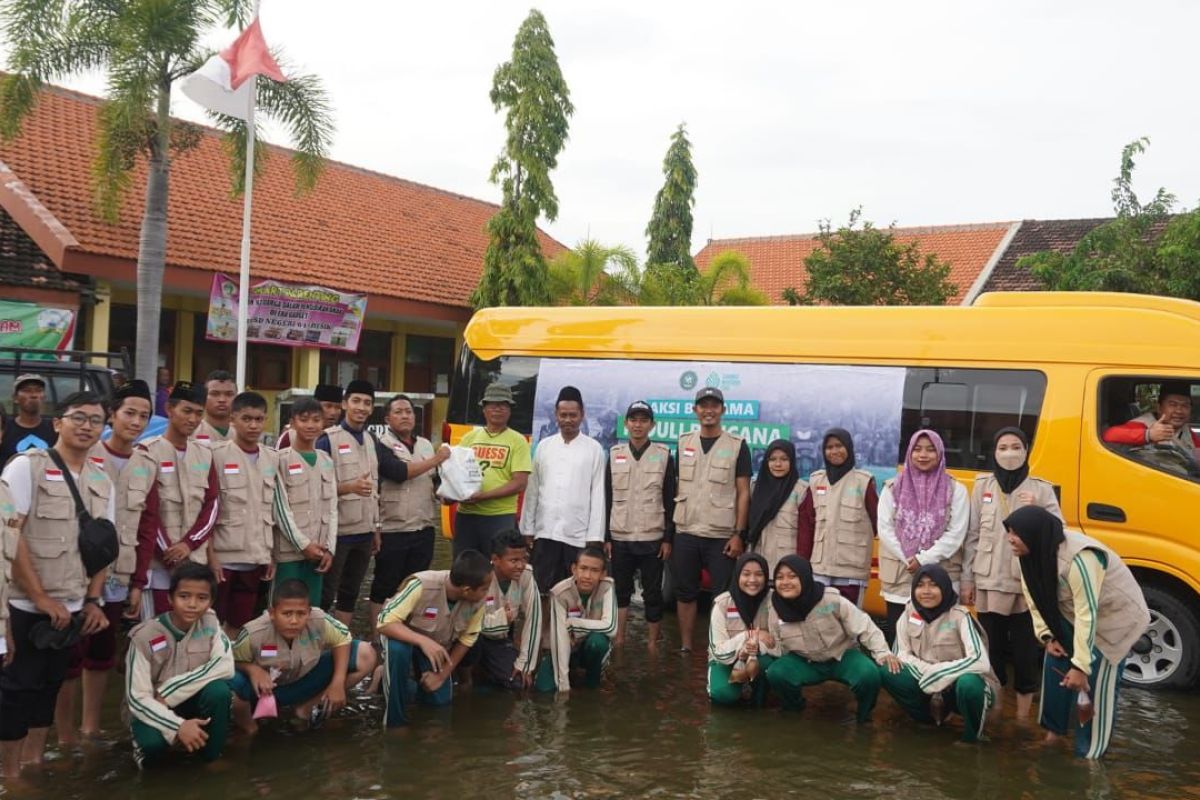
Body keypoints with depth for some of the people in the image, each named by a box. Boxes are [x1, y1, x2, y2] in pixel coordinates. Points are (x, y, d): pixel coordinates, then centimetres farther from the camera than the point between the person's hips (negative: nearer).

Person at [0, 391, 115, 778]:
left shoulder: (101, 481, 9)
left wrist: (93, 600, 4)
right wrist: (41, 597, -17)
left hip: (72, 607, 5)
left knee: (49, 685, 14)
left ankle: (35, 762, 26)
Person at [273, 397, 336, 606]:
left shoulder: (326, 461, 11)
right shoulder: (282, 459, -7)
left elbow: (332, 508, 10)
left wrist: (329, 547, 1)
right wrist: (303, 544, -12)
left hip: (318, 551, 5)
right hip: (290, 550, -5)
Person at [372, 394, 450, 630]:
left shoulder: (426, 444, 13)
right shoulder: (382, 444, -6)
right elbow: (400, 472, -20)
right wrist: (437, 459, -12)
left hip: (423, 528, 6)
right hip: (392, 529, -6)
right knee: (384, 586, 4)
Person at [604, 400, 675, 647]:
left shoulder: (664, 455, 1)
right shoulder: (614, 454, 7)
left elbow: (670, 501, 1)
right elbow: (606, 499, 8)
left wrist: (668, 538, -3)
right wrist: (605, 537, 4)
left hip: (652, 539, -2)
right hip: (620, 538, 2)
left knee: (652, 594, 4)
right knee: (620, 591, 7)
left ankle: (652, 645, 12)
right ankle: (619, 642, 14)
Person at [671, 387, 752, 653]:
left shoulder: (737, 446, -2)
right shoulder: (683, 443, 8)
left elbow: (743, 493, -2)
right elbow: (678, 486, 12)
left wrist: (739, 534, -8)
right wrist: (670, 527, 6)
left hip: (722, 535, -3)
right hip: (686, 533, 3)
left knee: (724, 596, 0)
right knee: (685, 592, 9)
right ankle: (685, 648, 19)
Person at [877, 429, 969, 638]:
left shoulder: (955, 491, 3)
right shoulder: (893, 488, 8)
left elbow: (956, 534, -4)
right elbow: (885, 529, 1)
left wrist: (923, 560, -12)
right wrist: (909, 559, -10)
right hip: (899, 577, 2)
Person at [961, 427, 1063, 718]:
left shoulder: (1041, 489, 1)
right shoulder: (982, 486, 4)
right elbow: (972, 536, 5)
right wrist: (967, 579, 4)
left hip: (1028, 584, -1)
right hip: (989, 583, 1)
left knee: (1025, 651, 3)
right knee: (992, 650, 10)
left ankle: (1023, 718, 16)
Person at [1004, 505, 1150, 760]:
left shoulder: (1078, 558, -38)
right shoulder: (1036, 552, -12)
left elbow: (1088, 615, -35)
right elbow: (1035, 597, 1)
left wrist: (1080, 665, -33)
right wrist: (1047, 636, -6)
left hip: (1114, 615, -8)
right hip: (1073, 614, 8)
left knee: (1095, 684, -7)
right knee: (1056, 666, 8)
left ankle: (1089, 753, 6)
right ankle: (1053, 729, 26)